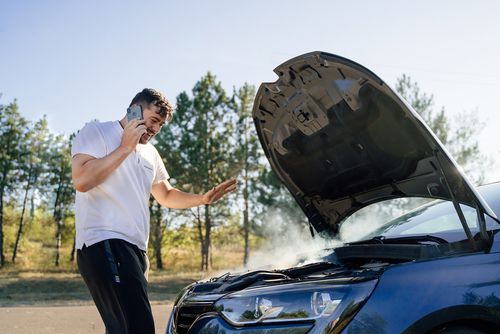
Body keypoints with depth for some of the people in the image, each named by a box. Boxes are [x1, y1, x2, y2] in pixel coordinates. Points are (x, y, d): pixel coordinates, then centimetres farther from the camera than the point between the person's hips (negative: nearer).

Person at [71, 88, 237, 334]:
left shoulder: (150, 153, 24)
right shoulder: (97, 133, 1)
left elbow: (166, 195, 32)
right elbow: (81, 180, -14)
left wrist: (202, 199, 15)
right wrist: (125, 148, -11)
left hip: (135, 249, 9)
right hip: (104, 244, -9)